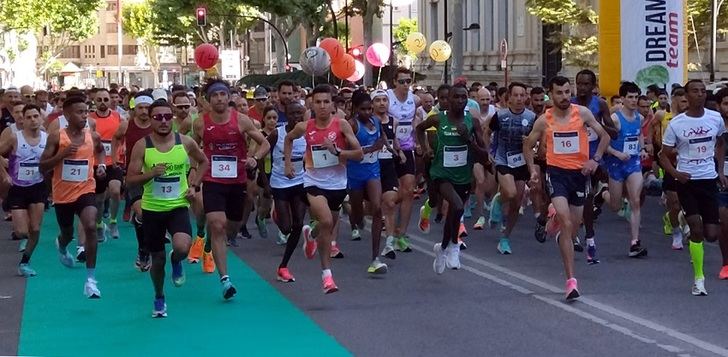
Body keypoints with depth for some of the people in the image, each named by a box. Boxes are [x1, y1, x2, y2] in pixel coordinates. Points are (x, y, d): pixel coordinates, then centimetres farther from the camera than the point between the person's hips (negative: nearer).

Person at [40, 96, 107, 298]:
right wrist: (62, 154, -25)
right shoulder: (56, 137, -11)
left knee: (91, 226, -26)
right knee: (67, 234, 20)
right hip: (63, 194, 0)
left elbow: (100, 150, 23)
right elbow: (42, 167, -12)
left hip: (86, 190, 0)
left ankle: (91, 278, -19)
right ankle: (61, 247, 62)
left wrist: (101, 165, 3)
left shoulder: (93, 136, -3)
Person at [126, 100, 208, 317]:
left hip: (178, 206, 0)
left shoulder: (185, 142, -5)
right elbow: (130, 179, -8)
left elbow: (203, 162, 15)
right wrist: (150, 174, -25)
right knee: (157, 257, 10)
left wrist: (193, 185, 4)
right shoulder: (142, 146, -9)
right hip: (152, 208, 0)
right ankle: (159, 299, 35)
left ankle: (176, 261, 12)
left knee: (182, 248, -26)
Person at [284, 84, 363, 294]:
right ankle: (326, 273, -15)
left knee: (329, 228, 15)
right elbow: (288, 139, 18)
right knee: (326, 222, -24)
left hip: (337, 184, 2)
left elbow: (359, 154, -10)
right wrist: (288, 162, 9)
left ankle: (312, 235, 53)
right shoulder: (305, 127, -5)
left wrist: (337, 151, -22)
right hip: (314, 182, -2)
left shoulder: (341, 125, -8)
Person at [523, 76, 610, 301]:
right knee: (567, 225, -18)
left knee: (573, 228, 12)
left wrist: (595, 159, -5)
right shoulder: (544, 120, -1)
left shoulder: (582, 113, -1)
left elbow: (604, 136, 7)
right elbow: (528, 145, 13)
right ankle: (571, 280, -21)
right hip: (556, 172, -2)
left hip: (579, 173, 2)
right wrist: (533, 169, 1)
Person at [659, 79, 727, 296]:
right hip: (686, 181, -3)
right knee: (696, 228, -13)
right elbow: (664, 155, 1)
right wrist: (676, 174, -17)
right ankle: (699, 278, -1)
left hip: (709, 180, 3)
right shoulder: (676, 124, -6)